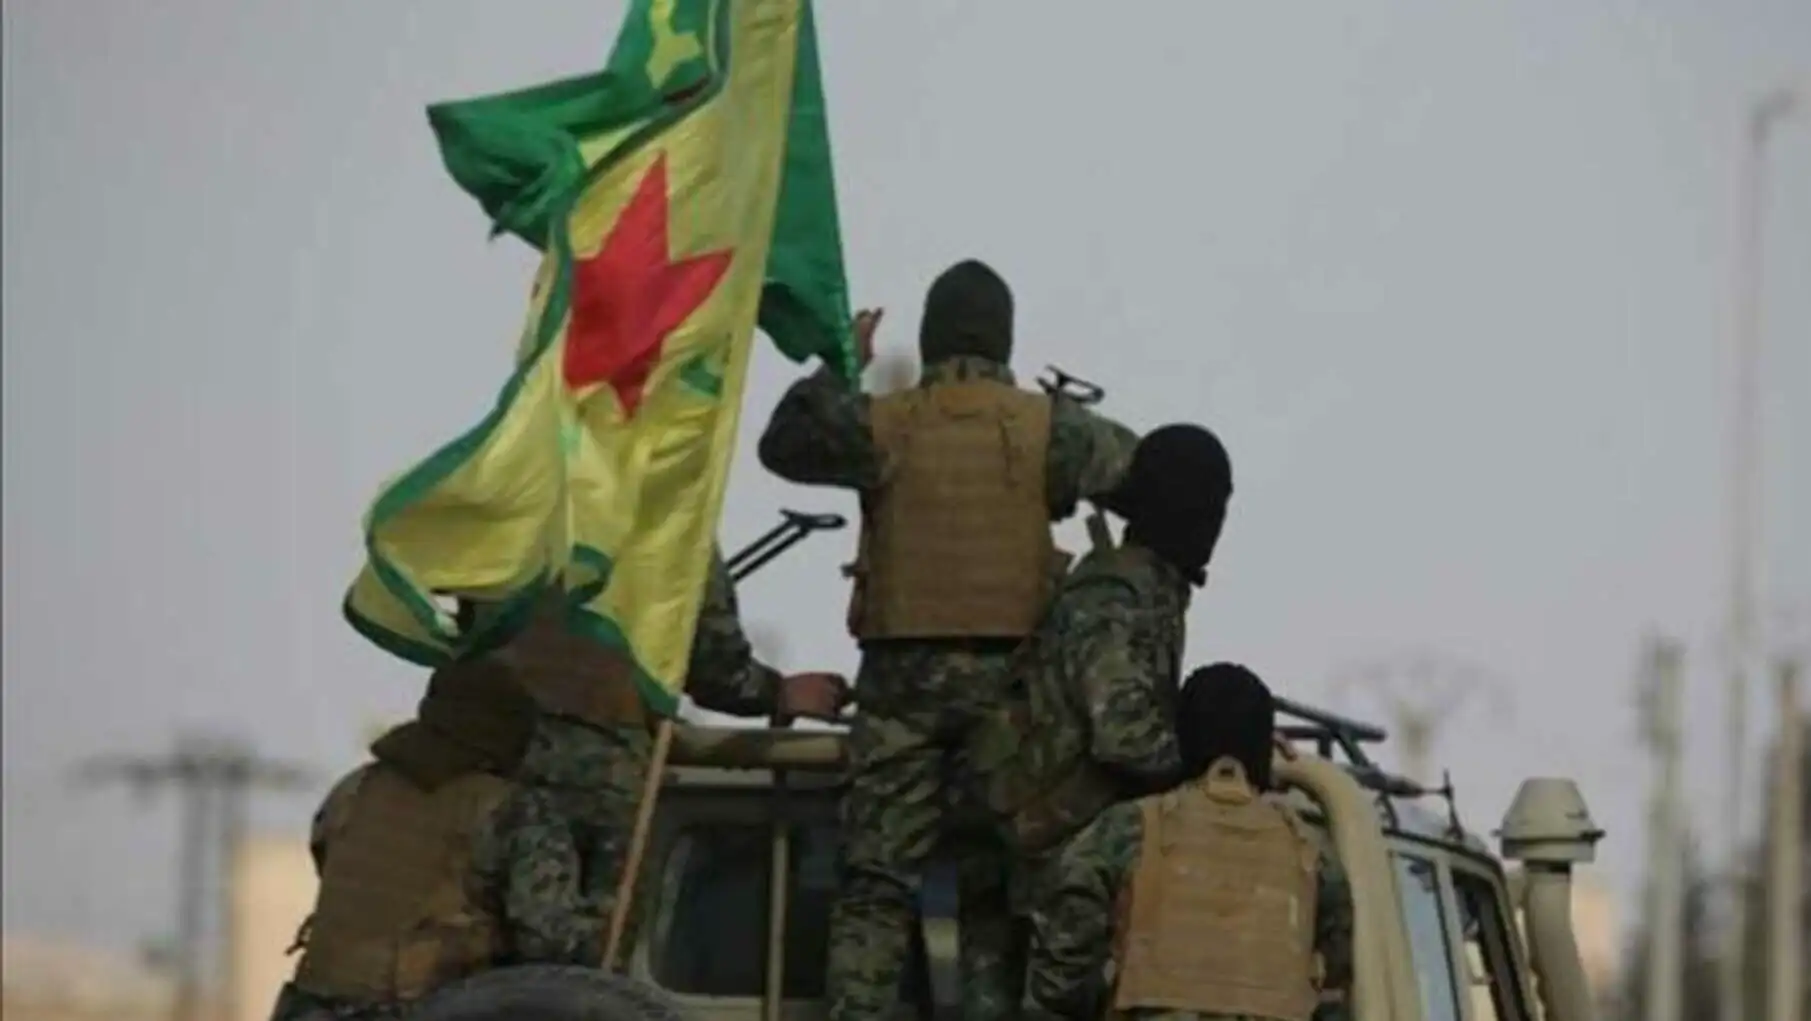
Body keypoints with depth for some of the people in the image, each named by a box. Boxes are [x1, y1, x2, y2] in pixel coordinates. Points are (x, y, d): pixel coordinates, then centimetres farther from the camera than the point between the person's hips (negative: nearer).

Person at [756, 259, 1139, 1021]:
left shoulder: (883, 424, 0)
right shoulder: (1046, 428, 0)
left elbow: (783, 444, 15)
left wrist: (836, 371, 24)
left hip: (903, 672, 0)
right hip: (1007, 673, 0)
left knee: (877, 878, 1)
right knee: (995, 884, 4)